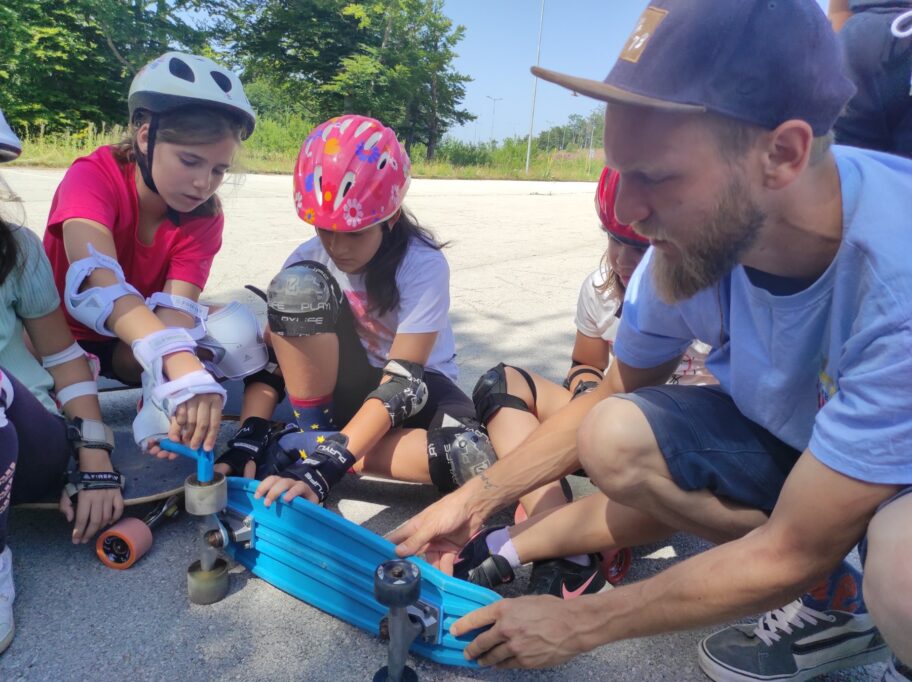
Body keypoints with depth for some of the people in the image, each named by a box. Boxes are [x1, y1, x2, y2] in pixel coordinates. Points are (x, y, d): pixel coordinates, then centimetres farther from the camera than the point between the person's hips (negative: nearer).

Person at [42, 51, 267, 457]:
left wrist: (171, 394, -48)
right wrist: (185, 369, -60)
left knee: (239, 331, -26)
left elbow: (176, 308, -27)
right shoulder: (93, 176, -24)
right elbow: (98, 284, -43)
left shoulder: (204, 217, -14)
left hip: (136, 347, 2)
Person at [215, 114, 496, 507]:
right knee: (298, 284, -24)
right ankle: (312, 434, -15)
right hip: (345, 388, 2)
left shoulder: (424, 266, -23)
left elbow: (400, 384, -29)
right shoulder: (308, 258, -12)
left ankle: (312, 448, -22)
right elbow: (270, 357, -12)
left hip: (416, 390, -1)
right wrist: (248, 438, -28)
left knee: (472, 456, -37)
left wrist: (324, 466, -38)